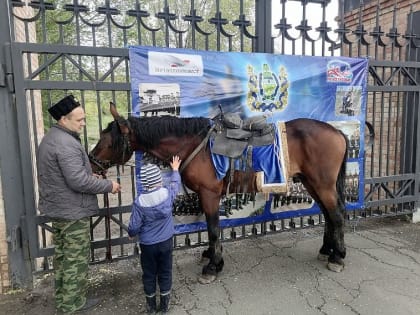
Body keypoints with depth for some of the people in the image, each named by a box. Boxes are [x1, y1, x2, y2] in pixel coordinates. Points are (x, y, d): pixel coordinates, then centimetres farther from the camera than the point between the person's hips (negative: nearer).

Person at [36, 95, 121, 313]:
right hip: (72, 211, -10)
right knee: (76, 259, 5)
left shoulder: (51, 138, 10)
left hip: (57, 208, 10)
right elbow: (78, 181, -29)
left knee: (62, 255, 20)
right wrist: (108, 186, -18)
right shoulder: (66, 144, -24)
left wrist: (91, 176, 13)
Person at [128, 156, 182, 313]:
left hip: (147, 245, -2)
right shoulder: (168, 193, -16)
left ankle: (151, 304, 32)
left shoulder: (139, 201, -20)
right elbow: (176, 183, 7)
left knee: (149, 274, 17)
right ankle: (165, 304, 30)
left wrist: (131, 234, 9)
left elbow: (134, 226, -13)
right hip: (166, 241, 2)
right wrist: (175, 170, 25)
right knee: (165, 272, 17)